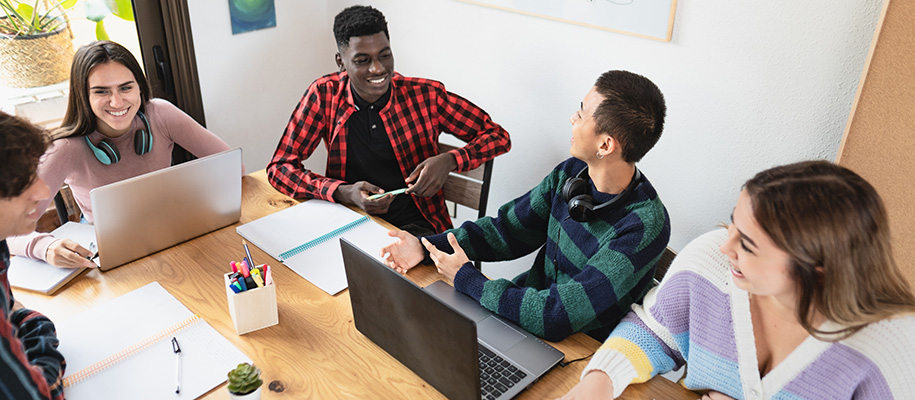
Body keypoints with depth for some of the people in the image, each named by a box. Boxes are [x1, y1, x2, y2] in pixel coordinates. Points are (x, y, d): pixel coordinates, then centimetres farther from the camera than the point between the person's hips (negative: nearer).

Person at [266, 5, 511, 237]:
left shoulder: (425, 95, -5)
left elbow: (498, 136, 2)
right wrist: (344, 193, -20)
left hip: (415, 226, -2)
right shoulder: (325, 95, -3)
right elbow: (279, 168, -3)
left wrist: (449, 161, -19)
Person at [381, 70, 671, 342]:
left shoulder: (645, 226, -29)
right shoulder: (573, 172, -5)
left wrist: (465, 278, -20)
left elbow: (555, 317, -31)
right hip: (532, 300, 6)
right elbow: (509, 229, 6)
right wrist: (427, 247, -5)